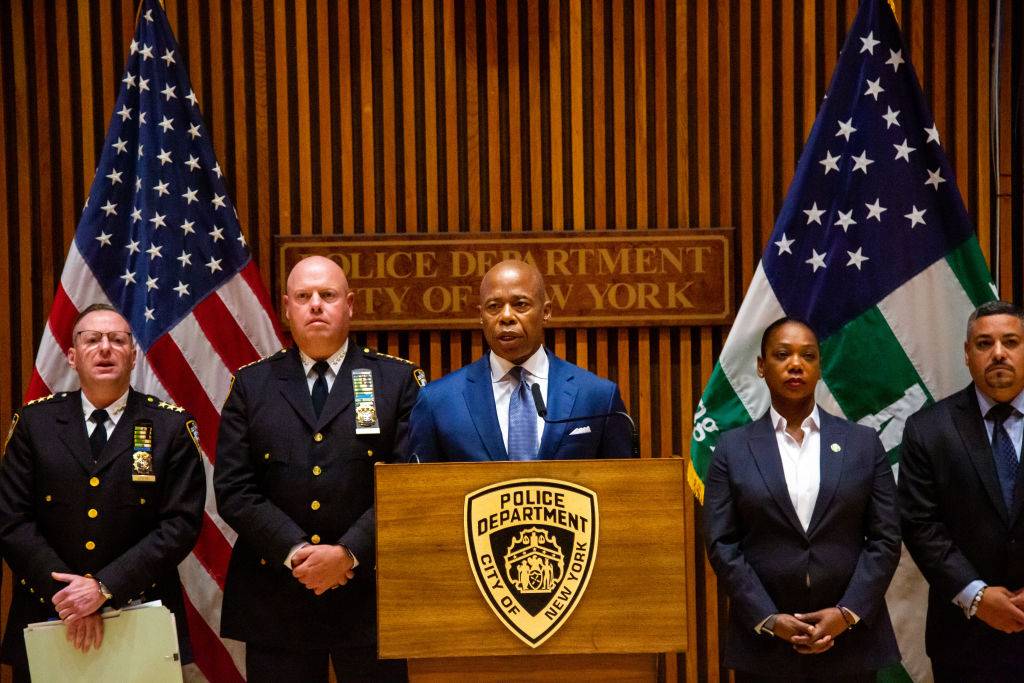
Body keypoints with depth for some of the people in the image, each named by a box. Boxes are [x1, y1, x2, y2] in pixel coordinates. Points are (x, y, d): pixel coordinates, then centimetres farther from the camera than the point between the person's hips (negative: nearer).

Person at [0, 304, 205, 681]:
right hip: (48, 618, 1)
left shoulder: (172, 426, -3)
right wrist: (65, 593, -14)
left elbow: (181, 523, -9)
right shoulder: (34, 421, 2)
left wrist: (104, 586, -17)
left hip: (143, 618, -1)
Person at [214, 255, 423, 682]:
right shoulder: (251, 385, 7)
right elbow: (233, 490, 0)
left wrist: (348, 552, -15)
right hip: (275, 597, 1)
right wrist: (295, 552, -12)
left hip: (372, 589, -1)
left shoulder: (398, 380, 3)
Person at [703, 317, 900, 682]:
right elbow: (721, 544, -2)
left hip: (851, 641, 1)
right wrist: (768, 620, -12)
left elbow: (885, 539, 1)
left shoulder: (864, 443, 6)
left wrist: (848, 614, -10)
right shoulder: (733, 447, 3)